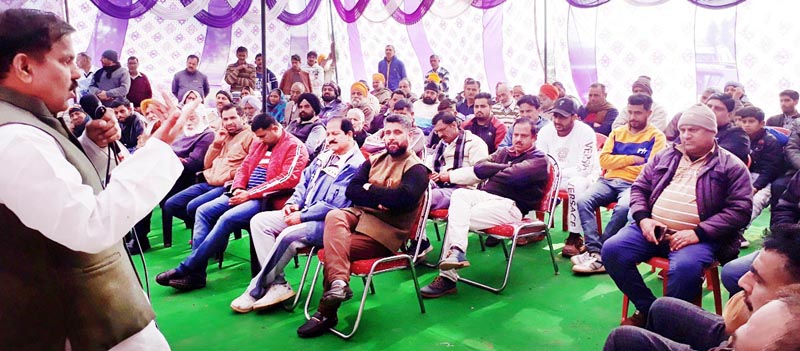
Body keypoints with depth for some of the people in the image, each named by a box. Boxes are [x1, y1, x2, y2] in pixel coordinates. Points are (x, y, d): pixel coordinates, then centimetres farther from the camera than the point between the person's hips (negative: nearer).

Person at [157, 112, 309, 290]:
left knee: (227, 218, -29)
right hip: (245, 194, 9)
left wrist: (250, 194, -18)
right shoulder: (259, 144, 19)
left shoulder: (294, 147, -7)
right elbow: (244, 167, 21)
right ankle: (196, 273, -13)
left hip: (266, 199, -9)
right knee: (203, 211, -7)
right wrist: (238, 188, -3)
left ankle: (186, 268, -19)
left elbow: (288, 179, -17)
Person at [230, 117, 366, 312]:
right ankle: (278, 284, -12)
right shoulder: (324, 156, 15)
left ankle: (256, 290, -13)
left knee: (288, 235, -33)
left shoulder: (355, 165, -14)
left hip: (327, 223, -9)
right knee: (259, 221, -5)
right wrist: (294, 203, 2)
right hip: (303, 214, 10)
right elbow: (305, 181, 22)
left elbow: (336, 204, -22)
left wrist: (302, 216, -19)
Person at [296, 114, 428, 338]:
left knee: (333, 248, -23)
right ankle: (338, 283, -35)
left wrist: (369, 189, -8)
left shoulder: (416, 168, -2)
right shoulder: (374, 161, 17)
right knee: (334, 216, -29)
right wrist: (381, 199, -13)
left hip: (385, 230, -5)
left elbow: (404, 198, -21)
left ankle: (326, 312, -13)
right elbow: (351, 190, 5)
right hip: (359, 214, 5)